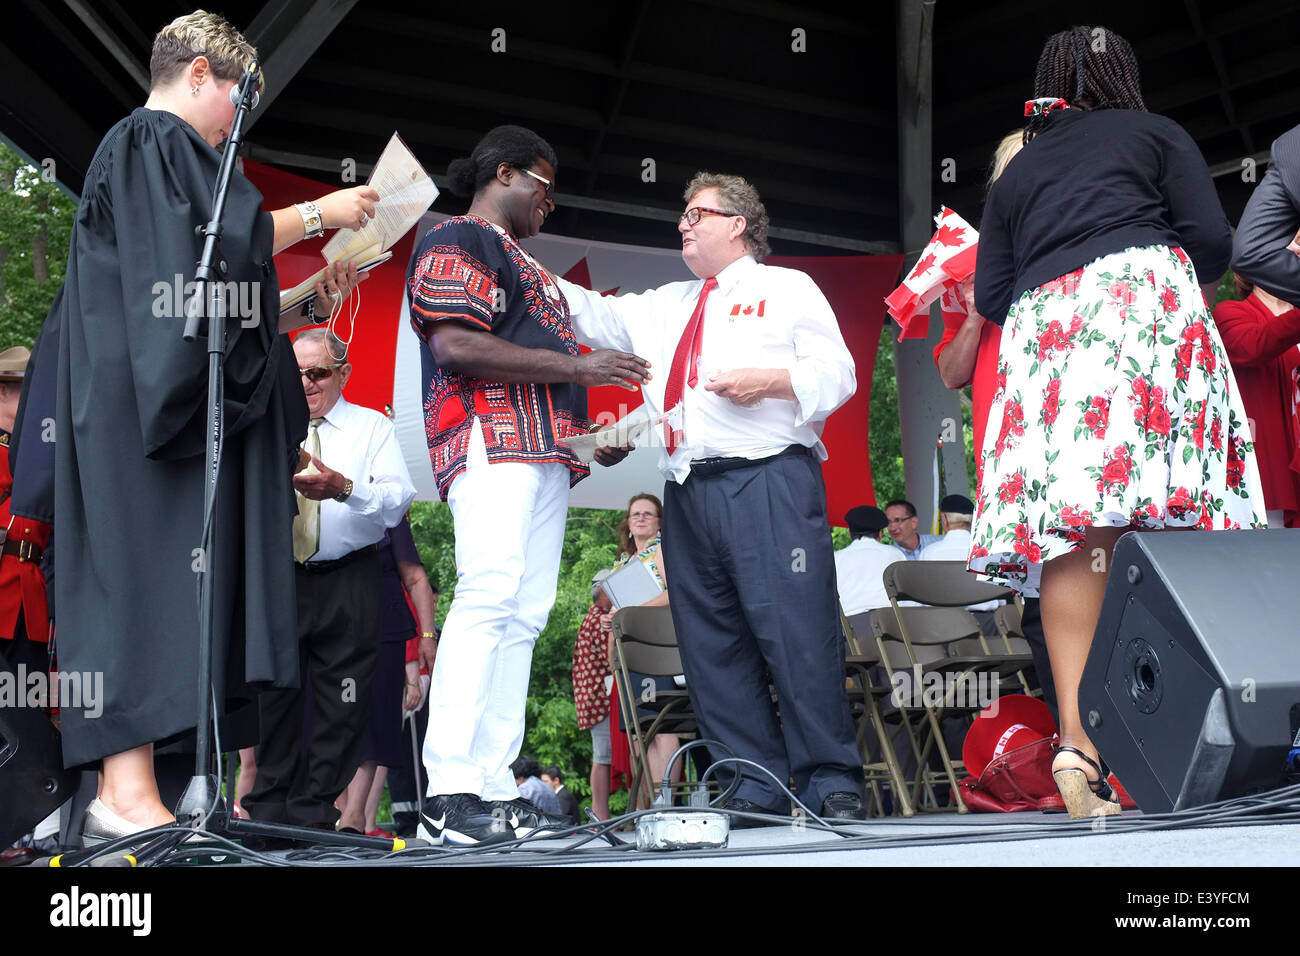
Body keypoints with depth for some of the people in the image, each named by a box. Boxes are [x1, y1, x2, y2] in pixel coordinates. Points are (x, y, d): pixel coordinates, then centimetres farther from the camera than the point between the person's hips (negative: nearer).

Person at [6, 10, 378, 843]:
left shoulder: (153, 151, 29)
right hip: (140, 394, -10)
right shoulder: (155, 142, -2)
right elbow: (208, 244, -17)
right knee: (150, 572, -16)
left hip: (153, 394, 10)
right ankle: (130, 791, -21)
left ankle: (121, 785, 0)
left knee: (149, 580, 3)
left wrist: (305, 301, 23)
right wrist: (314, 216, -8)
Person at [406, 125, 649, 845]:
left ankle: (495, 787, -3)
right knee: (490, 592, -21)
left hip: (546, 450, 10)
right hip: (489, 436, -10)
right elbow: (455, 345, -13)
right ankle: (449, 792, -25)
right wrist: (574, 365, -12)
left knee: (524, 613, 0)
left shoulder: (523, 264, 33)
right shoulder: (455, 243, 2)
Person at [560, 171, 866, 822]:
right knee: (711, 646, 2)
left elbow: (837, 374, 6)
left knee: (796, 634, -12)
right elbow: (592, 316, 23)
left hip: (770, 483, -6)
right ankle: (754, 791, 6)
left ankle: (831, 786, -8)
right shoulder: (665, 307, 29)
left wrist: (771, 381, -11)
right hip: (688, 493, 6)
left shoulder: (789, 289, 14)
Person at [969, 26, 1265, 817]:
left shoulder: (1017, 171, 27)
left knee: (1071, 527, -9)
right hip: (1144, 296, -3)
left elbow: (991, 294, 19)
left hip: (1041, 325, 3)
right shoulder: (1157, 134, 19)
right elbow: (1212, 241, 6)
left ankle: (1077, 740, -22)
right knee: (1161, 525, -10)